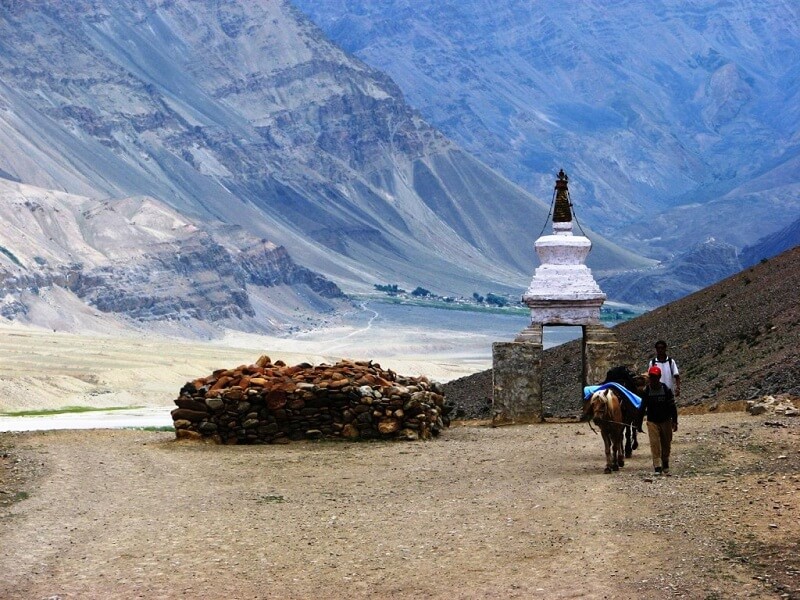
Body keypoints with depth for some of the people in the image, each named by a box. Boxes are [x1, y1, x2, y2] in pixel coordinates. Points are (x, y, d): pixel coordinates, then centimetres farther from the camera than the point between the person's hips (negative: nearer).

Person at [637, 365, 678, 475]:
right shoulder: (646, 392, -4)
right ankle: (657, 467, -9)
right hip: (652, 422, -1)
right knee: (655, 444, -9)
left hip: (665, 421, 1)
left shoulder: (666, 390, -6)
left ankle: (665, 465, 30)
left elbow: (672, 407, -1)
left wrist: (674, 421, -4)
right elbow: (642, 408, 2)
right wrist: (639, 424, 3)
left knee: (666, 444, 11)